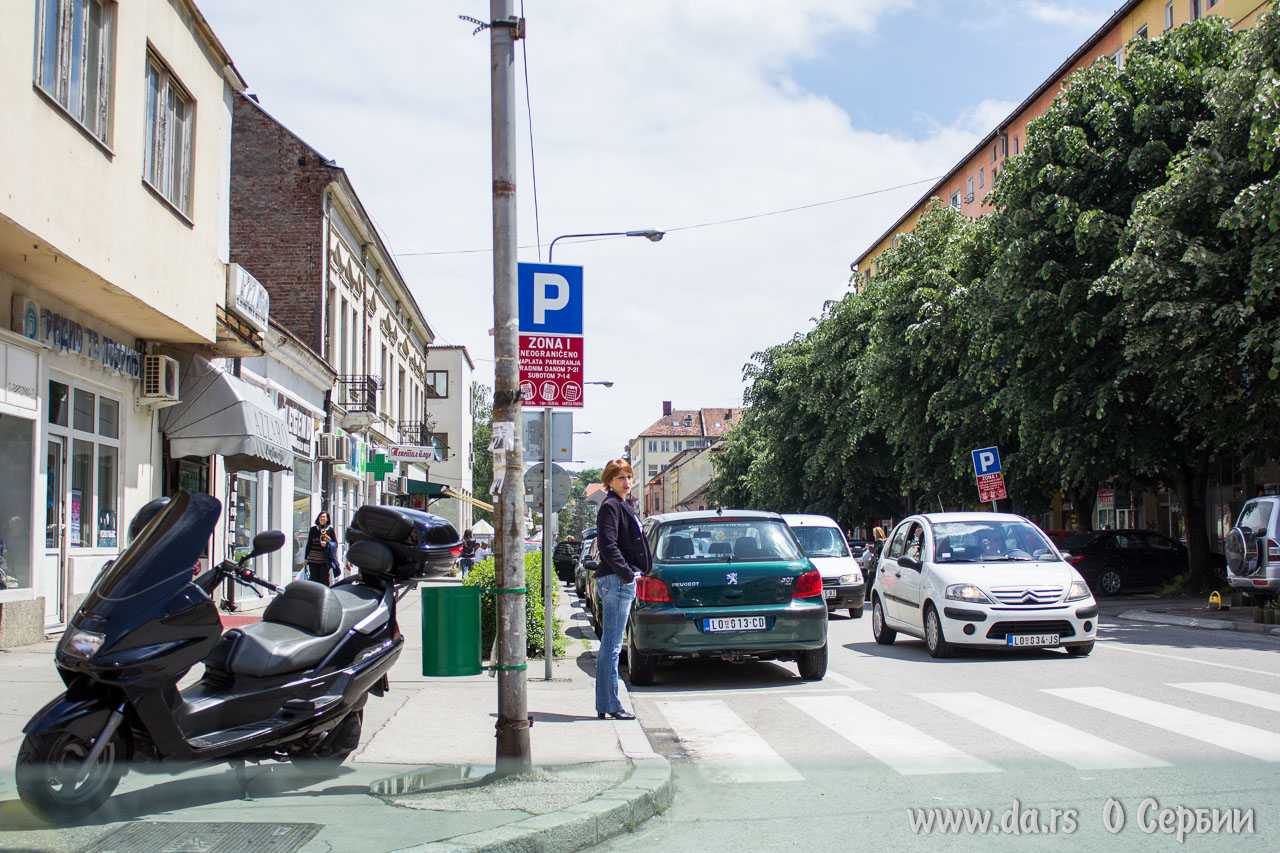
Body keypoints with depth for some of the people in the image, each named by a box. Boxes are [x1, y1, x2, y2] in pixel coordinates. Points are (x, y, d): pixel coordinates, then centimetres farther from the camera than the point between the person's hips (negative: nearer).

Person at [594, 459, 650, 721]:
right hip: (616, 580, -11)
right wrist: (626, 572, -20)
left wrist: (632, 573, 17)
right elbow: (607, 545, -20)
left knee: (609, 645, 12)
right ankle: (611, 706, -4)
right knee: (612, 645, -7)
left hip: (624, 580, 11)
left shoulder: (621, 505, 20)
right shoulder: (610, 506, -11)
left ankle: (604, 705, 17)